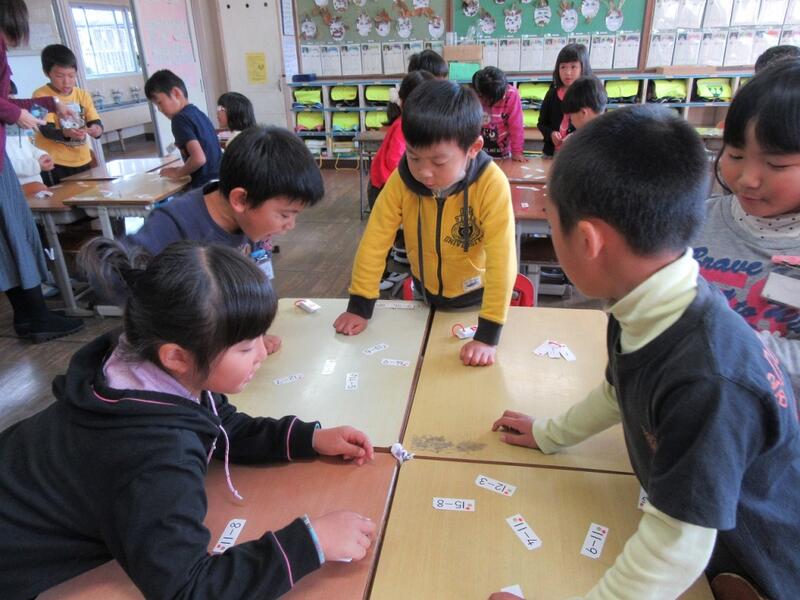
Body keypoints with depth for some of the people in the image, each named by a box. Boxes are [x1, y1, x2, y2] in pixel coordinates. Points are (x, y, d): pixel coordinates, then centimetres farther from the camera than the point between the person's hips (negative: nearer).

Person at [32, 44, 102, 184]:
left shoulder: (83, 95, 7)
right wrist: (66, 133, -38)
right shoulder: (41, 96, -7)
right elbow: (46, 129, -17)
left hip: (82, 160, 5)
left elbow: (96, 122, -2)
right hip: (54, 161, -5)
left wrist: (97, 129, -27)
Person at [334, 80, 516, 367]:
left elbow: (501, 260, -33)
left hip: (474, 295, -3)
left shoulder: (491, 185, -33)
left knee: (472, 368, 18)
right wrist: (359, 306, -18)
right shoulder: (401, 180, -23)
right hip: (426, 290, 3)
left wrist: (488, 335, -34)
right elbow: (375, 240, -18)